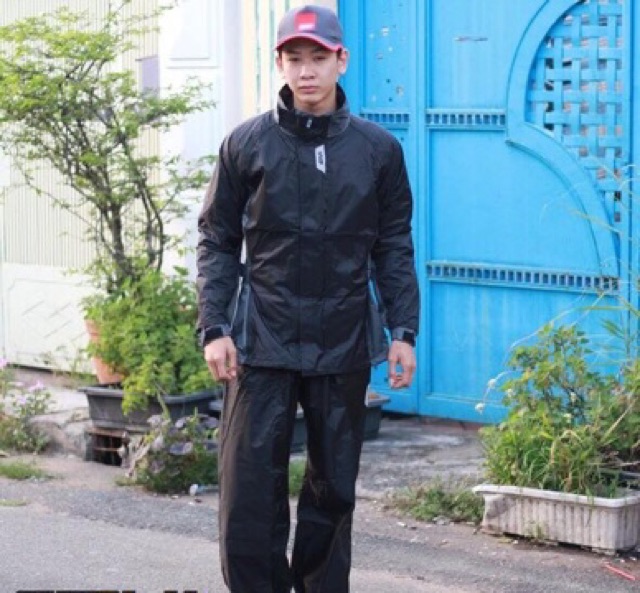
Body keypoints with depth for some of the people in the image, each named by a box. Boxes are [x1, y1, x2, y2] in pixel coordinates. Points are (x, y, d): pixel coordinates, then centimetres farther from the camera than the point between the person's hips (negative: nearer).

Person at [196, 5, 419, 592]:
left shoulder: (378, 149, 4)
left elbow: (394, 249, 8)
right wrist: (214, 328, -5)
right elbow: (217, 241, 4)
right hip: (262, 344, -1)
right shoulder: (247, 143, 1)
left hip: (344, 345, 1)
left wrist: (403, 332, 2)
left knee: (334, 488, 9)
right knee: (250, 488, -4)